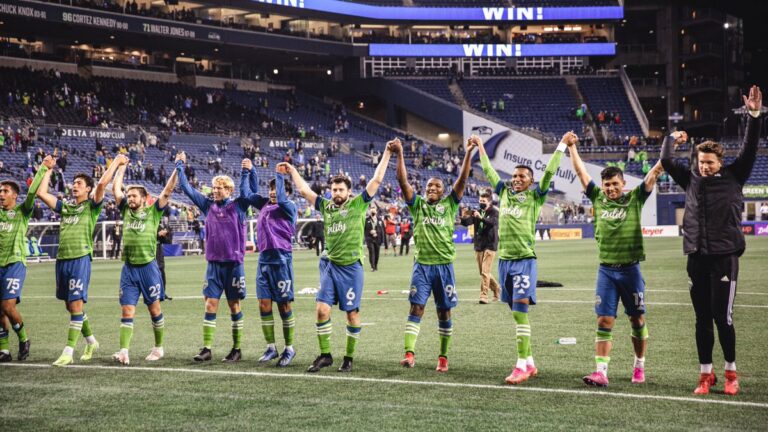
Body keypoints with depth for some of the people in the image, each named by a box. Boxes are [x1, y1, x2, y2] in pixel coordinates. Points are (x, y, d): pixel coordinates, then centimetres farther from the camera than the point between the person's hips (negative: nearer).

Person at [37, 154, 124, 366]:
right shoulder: (65, 207, 18)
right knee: (69, 305, 12)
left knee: (76, 304, -9)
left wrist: (117, 163, -4)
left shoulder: (91, 207, 3)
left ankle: (69, 351, -10)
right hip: (62, 259, 6)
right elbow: (41, 193, 17)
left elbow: (102, 184, -11)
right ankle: (91, 341, 29)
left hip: (80, 259, -6)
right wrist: (48, 170, 22)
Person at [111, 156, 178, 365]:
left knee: (154, 309, 6)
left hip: (148, 267, -3)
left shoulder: (153, 211, 1)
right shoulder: (126, 210, 11)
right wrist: (121, 167, 19)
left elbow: (168, 190, -4)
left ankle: (158, 348, 18)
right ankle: (124, 351, -10)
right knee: (127, 311, -4)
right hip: (129, 268, 3)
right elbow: (115, 189, 15)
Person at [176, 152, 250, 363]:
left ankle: (237, 349, 12)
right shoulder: (208, 205, 8)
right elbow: (187, 188, 11)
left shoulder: (238, 206, -1)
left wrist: (246, 172, -21)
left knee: (234, 306, 4)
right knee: (210, 305, 1)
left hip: (233, 264, -3)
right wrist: (180, 166, 10)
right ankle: (207, 348, 4)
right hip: (214, 264, 3)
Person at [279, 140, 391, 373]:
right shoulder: (326, 206, 10)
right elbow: (304, 190, 18)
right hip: (329, 264, 3)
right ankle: (324, 355, 6)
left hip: (351, 267, -3)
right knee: (322, 309, -5)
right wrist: (292, 171, 21)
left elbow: (376, 180, -2)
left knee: (352, 313, 2)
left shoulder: (358, 204, 1)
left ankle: (349, 358, 14)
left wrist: (386, 154, -4)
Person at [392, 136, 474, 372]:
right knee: (416, 308, -10)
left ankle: (443, 357, 14)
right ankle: (409, 354, -17)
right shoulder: (418, 205, 7)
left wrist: (468, 153, -11)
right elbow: (402, 181, -2)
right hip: (422, 265, 0)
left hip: (444, 265, 0)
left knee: (444, 313, 6)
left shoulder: (449, 204, 7)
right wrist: (400, 155, -12)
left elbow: (462, 180, -2)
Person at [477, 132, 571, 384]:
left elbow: (549, 172, -5)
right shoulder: (504, 192, 14)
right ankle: (530, 364, 15)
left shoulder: (535, 197, 2)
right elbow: (488, 171, 24)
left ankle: (522, 366, -16)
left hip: (525, 260, -5)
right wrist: (480, 148, 31)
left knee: (520, 310, -14)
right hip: (504, 259, 5)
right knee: (517, 313, 8)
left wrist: (563, 145, -5)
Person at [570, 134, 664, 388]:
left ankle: (639, 367, 23)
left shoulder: (634, 199, 0)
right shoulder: (598, 198, 5)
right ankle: (601, 371, -7)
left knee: (637, 320, 8)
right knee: (604, 321, -4)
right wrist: (571, 146, 9)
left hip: (630, 269, -1)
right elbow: (580, 171, 10)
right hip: (606, 269, 1)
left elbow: (655, 172, -3)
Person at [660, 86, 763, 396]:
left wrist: (754, 116, -13)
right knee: (702, 320, 7)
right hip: (697, 258, 3)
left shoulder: (733, 177, 3)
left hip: (724, 257, -3)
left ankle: (731, 373, 11)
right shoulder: (691, 179, 10)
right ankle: (706, 375, 15)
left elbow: (749, 151, -6)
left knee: (722, 317, -4)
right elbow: (666, 161, 11)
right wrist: (672, 138, 10)